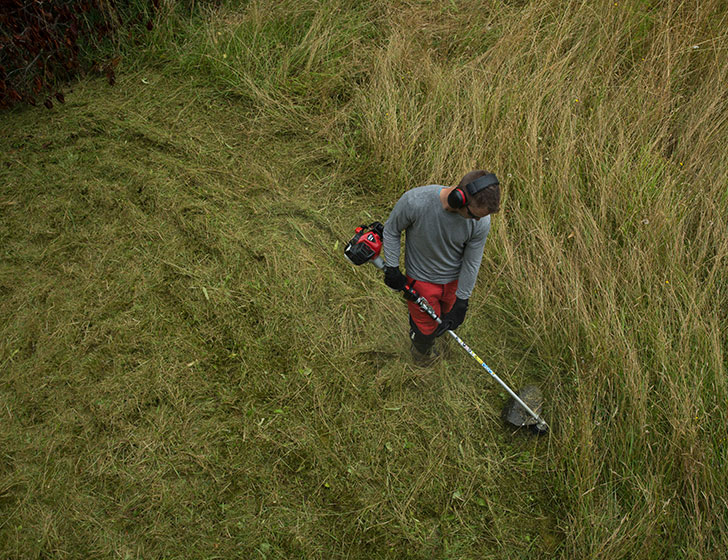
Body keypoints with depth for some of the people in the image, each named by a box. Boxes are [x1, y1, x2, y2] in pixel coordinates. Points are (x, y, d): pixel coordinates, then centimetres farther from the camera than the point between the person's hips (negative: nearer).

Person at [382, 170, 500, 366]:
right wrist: (392, 268, -10)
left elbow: (471, 263, -12)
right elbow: (391, 230, -15)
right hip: (421, 278, -2)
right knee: (426, 325, 17)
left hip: (454, 279, 2)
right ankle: (421, 353, 53)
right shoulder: (415, 201, -36)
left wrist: (461, 302, -6)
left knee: (448, 319, 25)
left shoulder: (481, 221, -27)